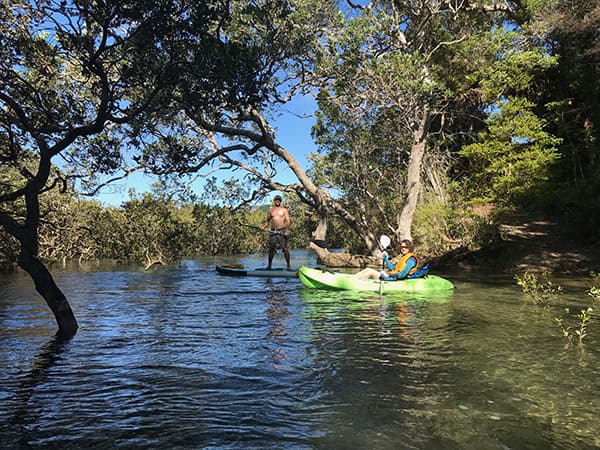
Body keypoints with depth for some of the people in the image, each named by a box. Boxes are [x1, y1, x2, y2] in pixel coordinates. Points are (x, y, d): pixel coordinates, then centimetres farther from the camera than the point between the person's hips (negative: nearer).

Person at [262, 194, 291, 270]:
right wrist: (263, 227, 4)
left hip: (282, 231, -3)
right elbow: (268, 221, 21)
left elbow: (288, 221, -3)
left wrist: (287, 230, -17)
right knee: (271, 248, 4)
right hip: (273, 231, 3)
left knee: (285, 248, -7)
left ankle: (288, 265, -2)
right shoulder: (271, 209, 15)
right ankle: (269, 265, 14)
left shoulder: (284, 210, 5)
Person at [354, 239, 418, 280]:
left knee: (371, 272, -17)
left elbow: (402, 275, -22)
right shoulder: (403, 257, 20)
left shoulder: (411, 259, -11)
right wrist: (385, 258, 10)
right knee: (368, 269, 2)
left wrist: (388, 275, -20)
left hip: (396, 279, -10)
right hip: (393, 276, 10)